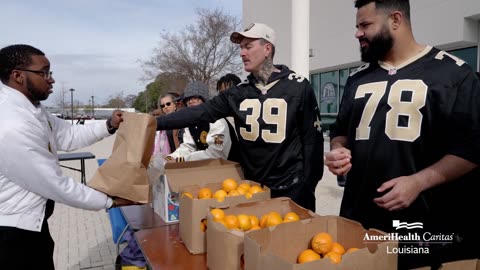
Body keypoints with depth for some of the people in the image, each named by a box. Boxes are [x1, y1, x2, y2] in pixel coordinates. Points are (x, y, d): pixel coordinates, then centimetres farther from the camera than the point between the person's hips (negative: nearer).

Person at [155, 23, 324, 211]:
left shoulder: (298, 87, -7)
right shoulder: (238, 93, 3)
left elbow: (312, 138, -6)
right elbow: (200, 113, -2)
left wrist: (309, 185, -6)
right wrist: (155, 123, -10)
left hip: (291, 188, -4)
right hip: (253, 186, 4)